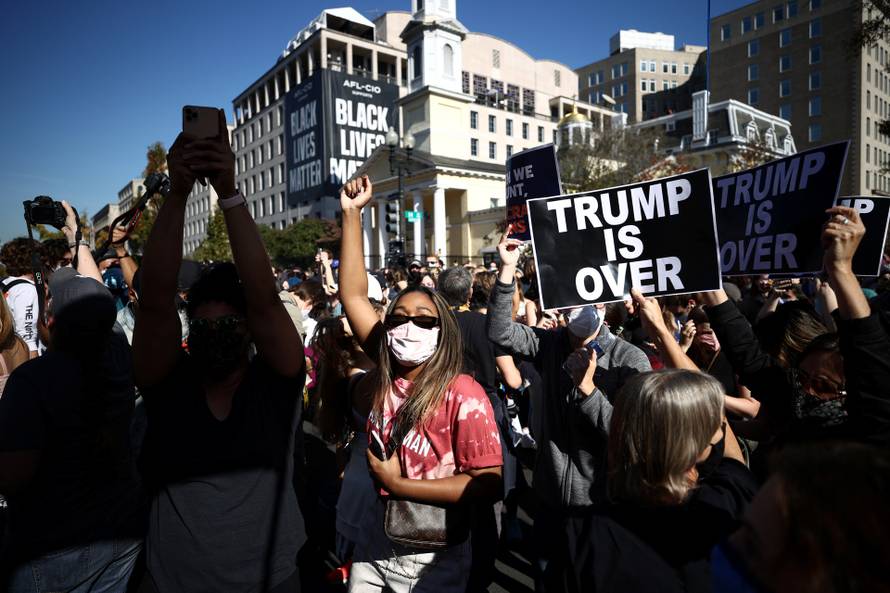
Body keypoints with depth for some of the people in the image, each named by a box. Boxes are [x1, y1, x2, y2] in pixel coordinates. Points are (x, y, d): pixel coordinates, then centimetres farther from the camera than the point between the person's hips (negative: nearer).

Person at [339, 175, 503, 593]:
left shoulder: (463, 395, -19)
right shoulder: (385, 379, -6)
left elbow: (489, 484, -21)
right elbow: (353, 295, -5)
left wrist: (398, 483, -20)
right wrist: (352, 213, -8)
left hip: (433, 558, -4)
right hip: (375, 543, 5)